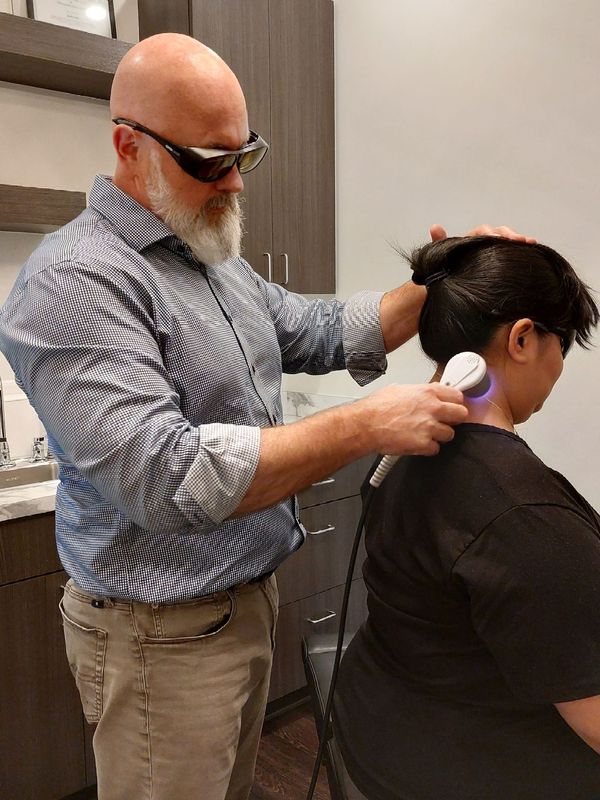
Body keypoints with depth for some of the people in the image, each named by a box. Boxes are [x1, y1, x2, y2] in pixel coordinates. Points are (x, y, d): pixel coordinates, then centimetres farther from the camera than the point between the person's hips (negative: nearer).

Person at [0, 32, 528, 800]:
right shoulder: (75, 283, -22)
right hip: (166, 631, -8)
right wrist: (366, 426, -30)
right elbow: (165, 478, -31)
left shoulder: (216, 260, 7)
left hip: (248, 595, 8)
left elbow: (323, 334, 13)